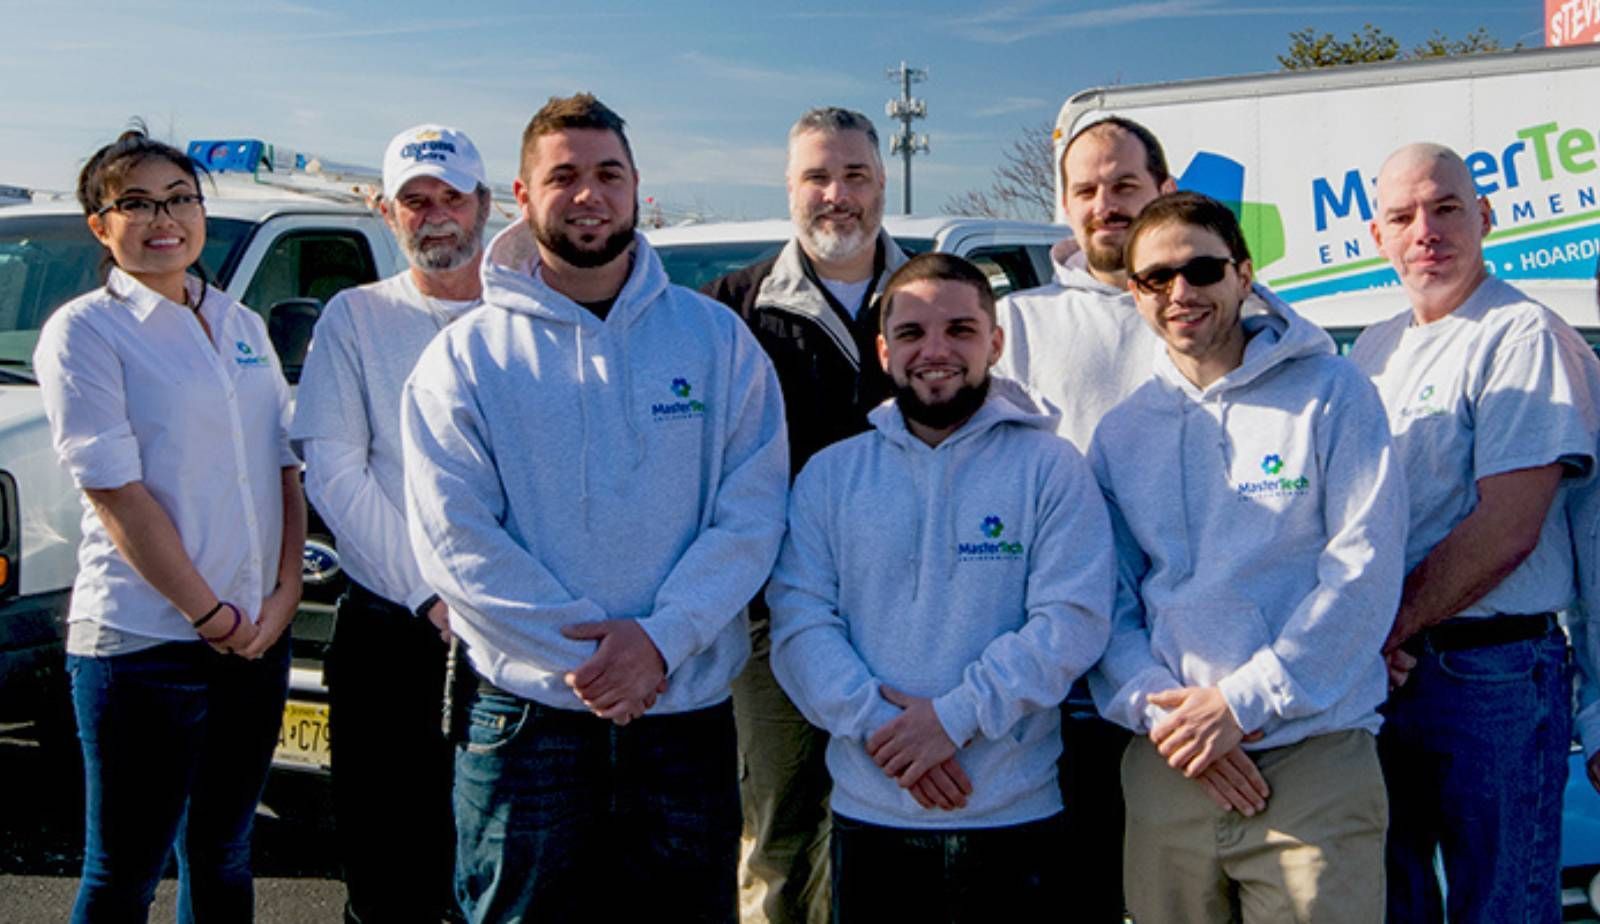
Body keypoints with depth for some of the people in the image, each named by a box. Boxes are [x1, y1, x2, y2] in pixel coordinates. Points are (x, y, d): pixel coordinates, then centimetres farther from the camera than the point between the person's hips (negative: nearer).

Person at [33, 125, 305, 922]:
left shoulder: (242, 326, 12)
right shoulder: (84, 331, -6)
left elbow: (286, 467, 11)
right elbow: (116, 493, -13)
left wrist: (284, 592, -2)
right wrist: (212, 616, -13)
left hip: (256, 637, 6)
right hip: (144, 641, -6)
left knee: (221, 856, 16)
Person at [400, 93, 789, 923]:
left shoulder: (716, 339, 4)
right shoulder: (466, 356, 1)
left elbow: (751, 515, -2)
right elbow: (455, 539, -7)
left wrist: (660, 638, -15)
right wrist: (580, 656, -15)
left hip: (687, 713, 1)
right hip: (526, 714, -1)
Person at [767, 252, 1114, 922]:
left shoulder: (1049, 466, 0)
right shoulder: (830, 475, 7)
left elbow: (1073, 621, -9)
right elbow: (798, 621, -1)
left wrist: (955, 717, -16)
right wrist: (875, 721, -15)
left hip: (1016, 816, -1)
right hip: (868, 814, 2)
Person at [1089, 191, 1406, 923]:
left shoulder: (1331, 395, 0)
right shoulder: (1121, 433, 10)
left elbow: (1363, 571, -8)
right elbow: (1106, 602, 8)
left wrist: (1242, 702, -13)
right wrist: (1162, 710, -9)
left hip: (1313, 762, -3)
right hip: (1166, 767, 3)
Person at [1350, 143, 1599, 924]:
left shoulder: (1524, 335, -9)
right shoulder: (1374, 349, 14)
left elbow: (1506, 530, -17)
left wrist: (1390, 627, -12)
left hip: (1493, 673, -7)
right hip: (1377, 672, 7)